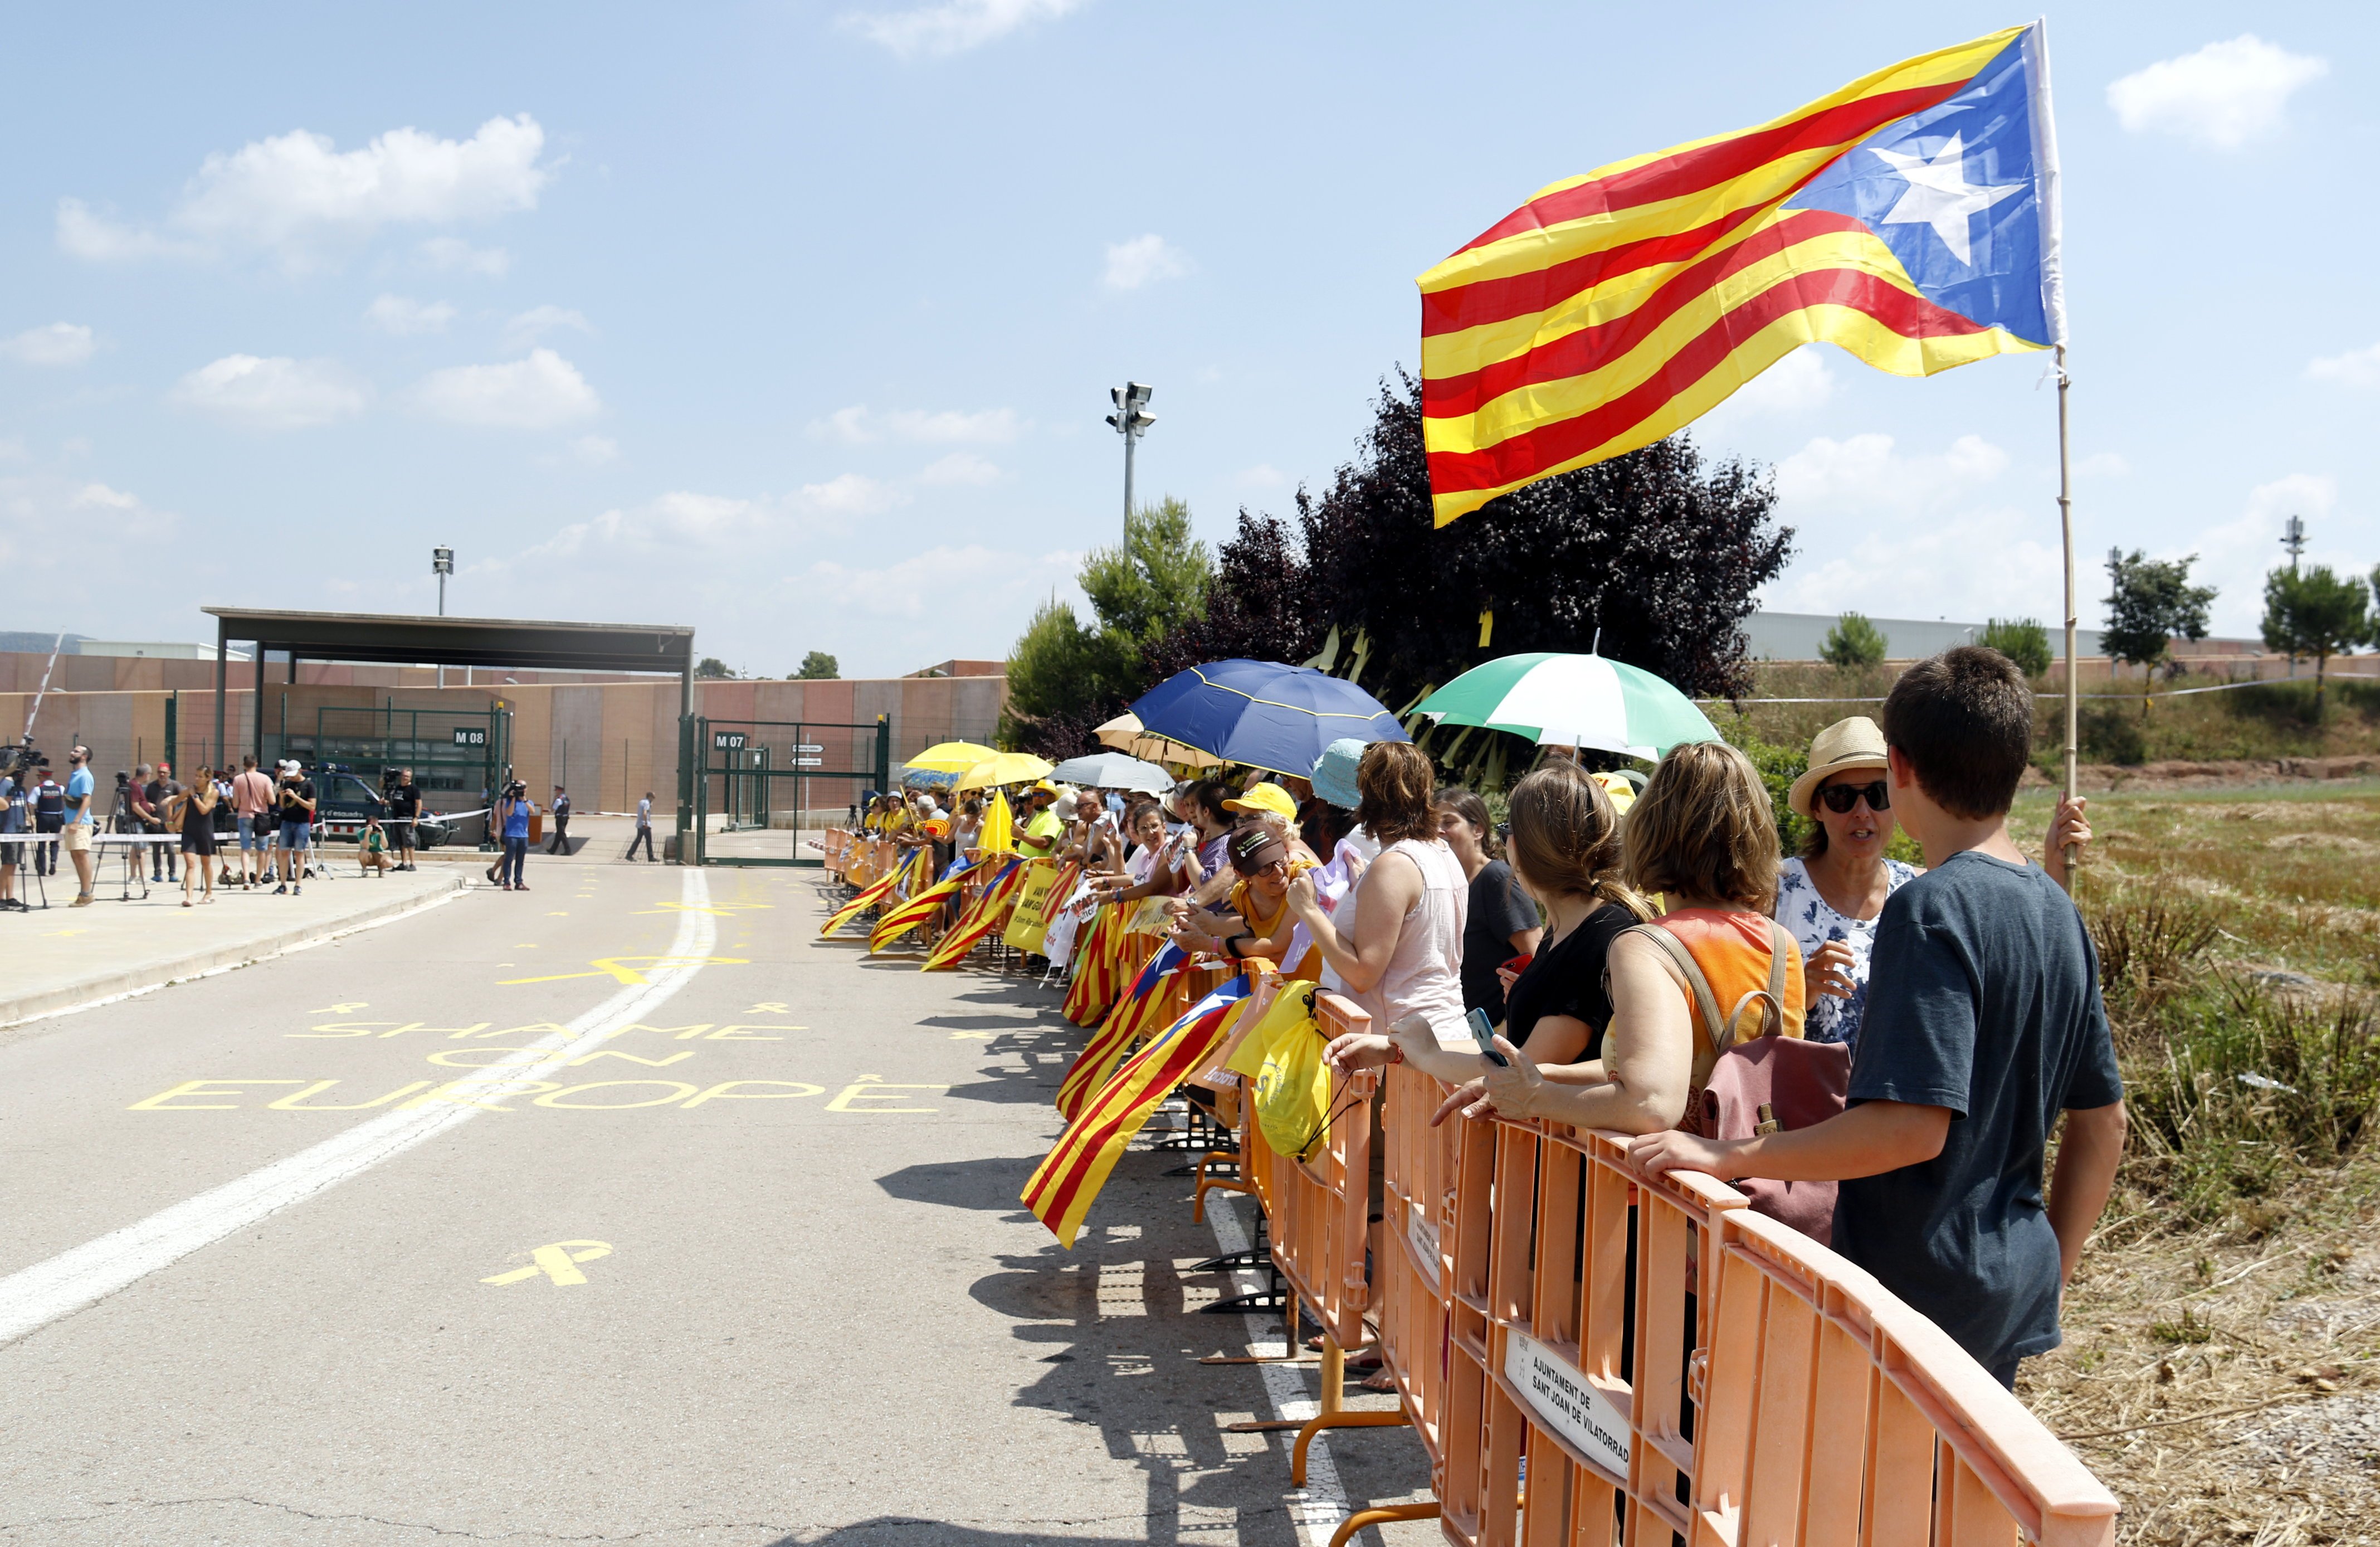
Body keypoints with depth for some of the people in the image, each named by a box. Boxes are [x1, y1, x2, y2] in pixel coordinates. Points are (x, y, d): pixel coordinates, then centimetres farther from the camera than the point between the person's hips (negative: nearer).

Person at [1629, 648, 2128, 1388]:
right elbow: (2104, 1121, 14)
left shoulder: (1930, 908, -19)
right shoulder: (2058, 910, 8)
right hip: (2012, 1295, 9)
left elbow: (1914, 1124, -28)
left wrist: (1727, 1155, -24)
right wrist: (2051, 1272, 21)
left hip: (1921, 1292, -9)